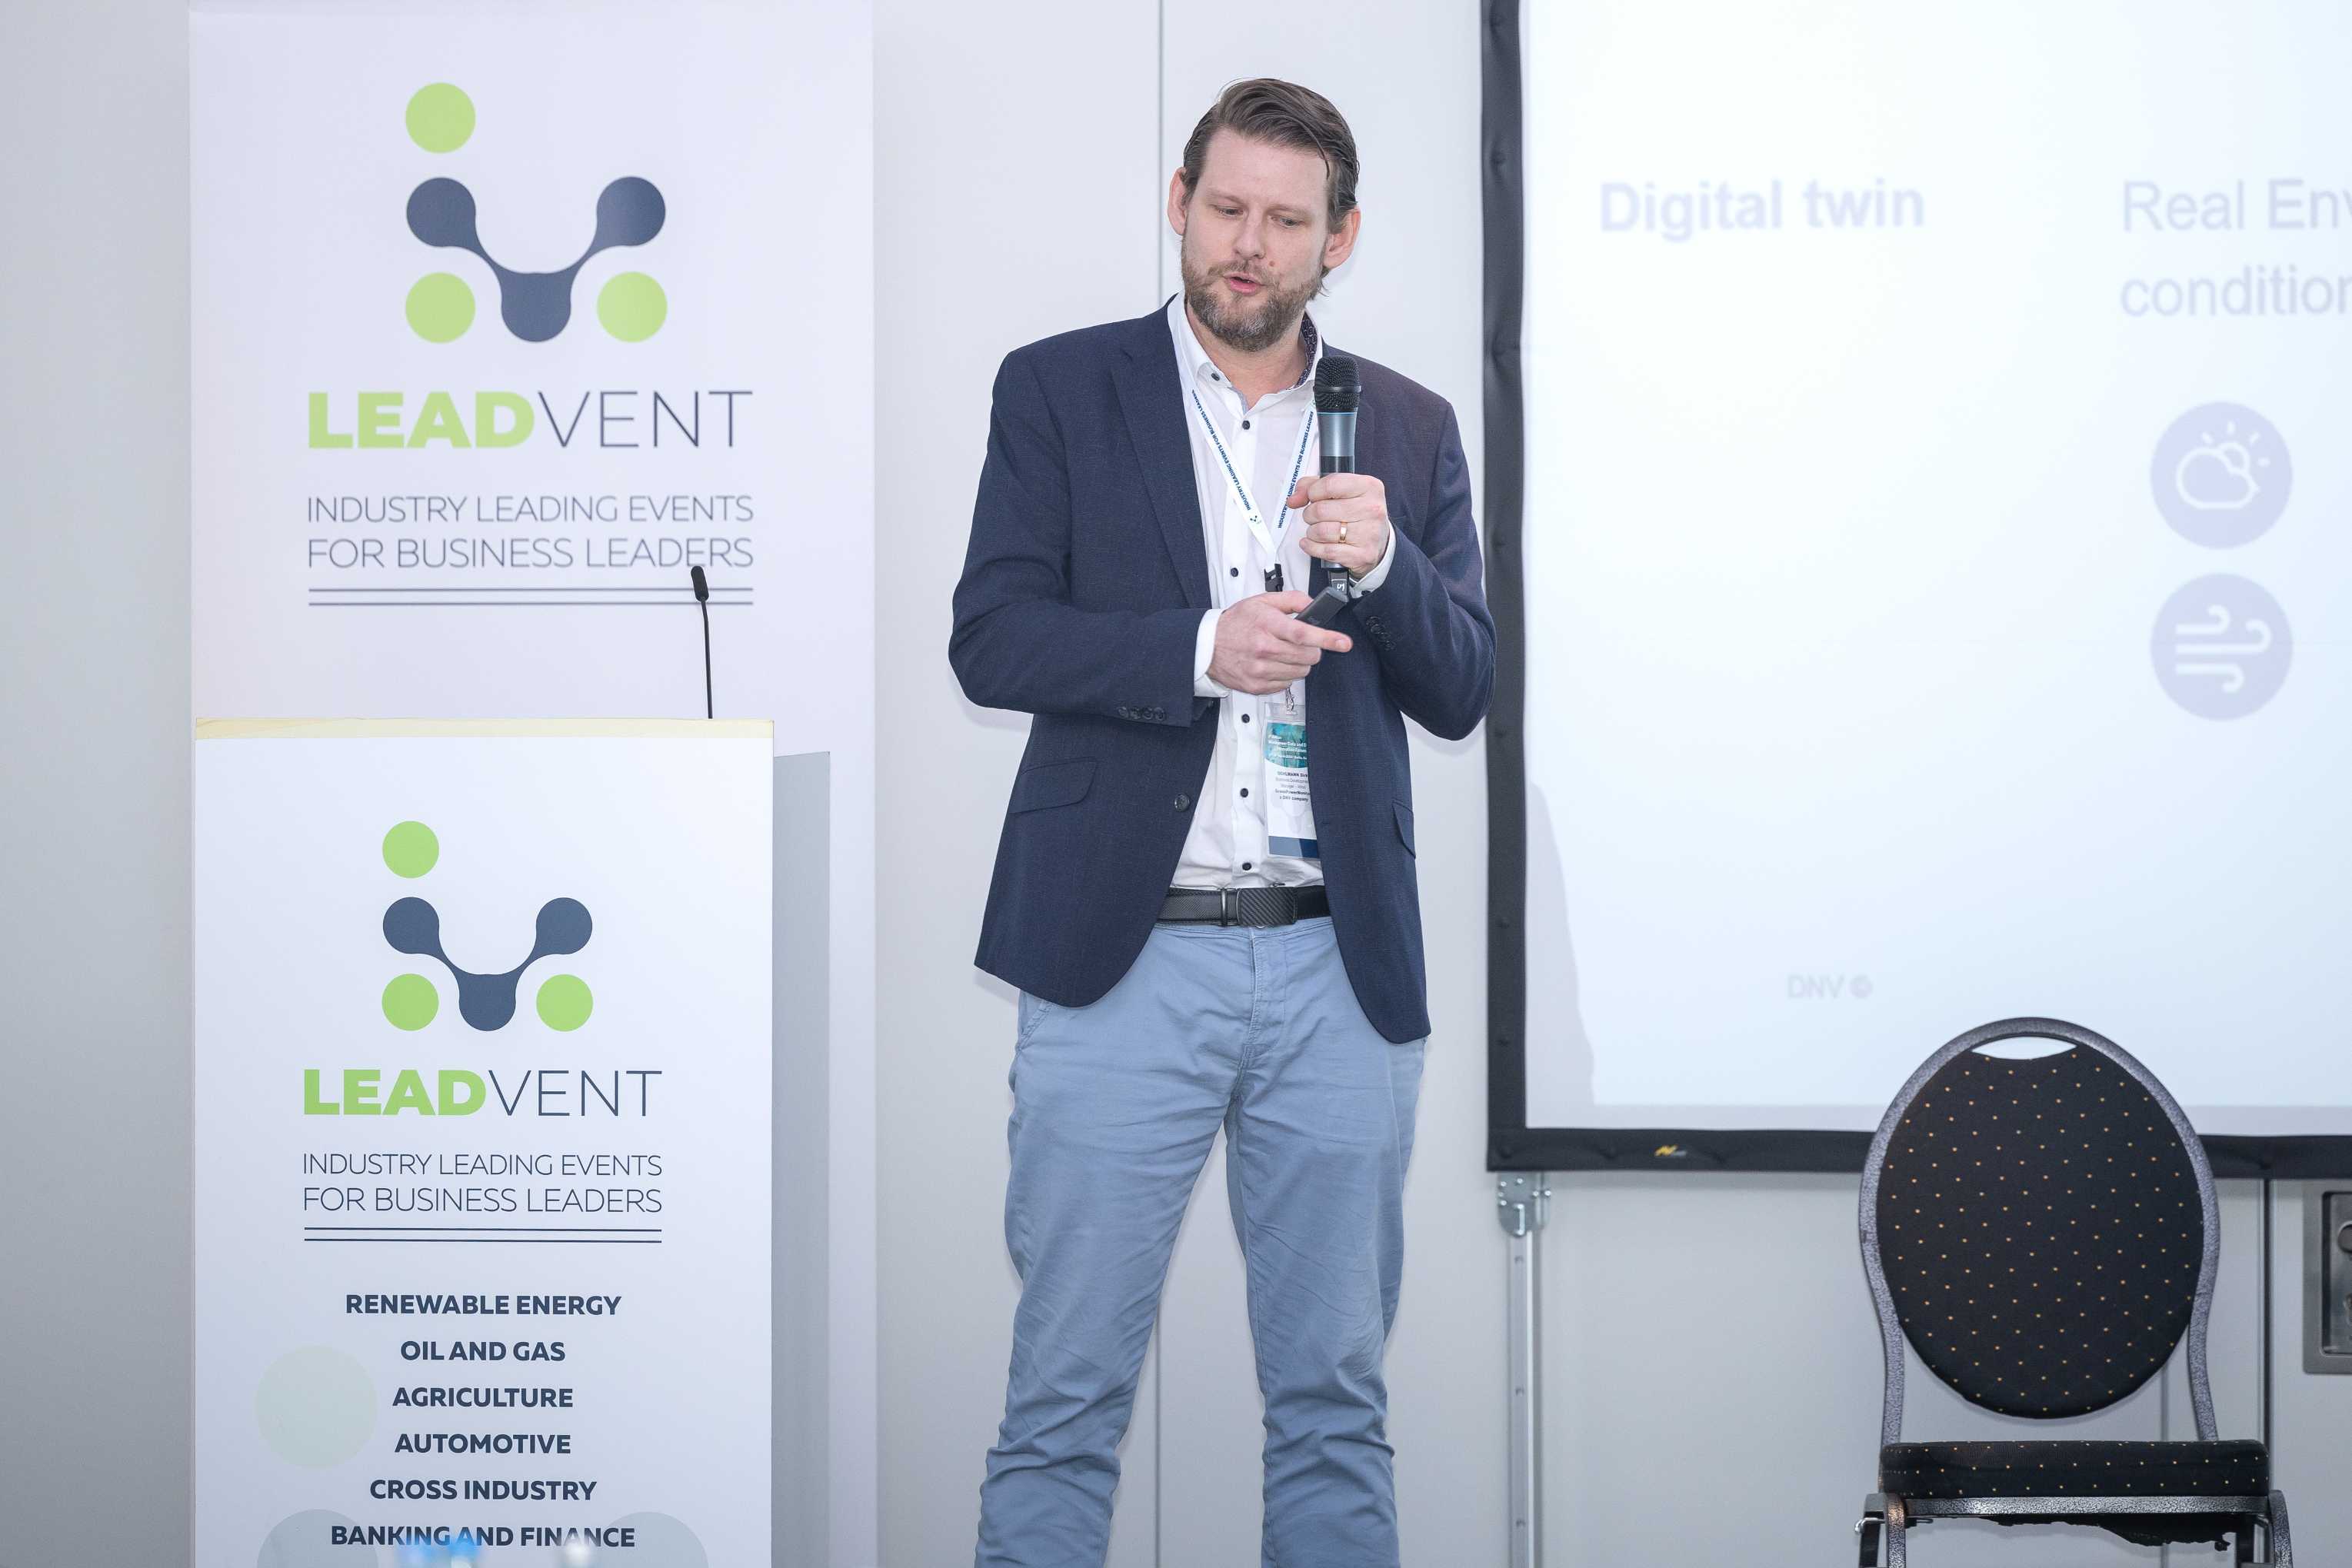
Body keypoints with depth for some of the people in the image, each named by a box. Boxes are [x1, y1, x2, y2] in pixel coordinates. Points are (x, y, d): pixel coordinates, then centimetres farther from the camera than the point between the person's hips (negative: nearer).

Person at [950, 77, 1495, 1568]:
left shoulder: (1410, 429, 11)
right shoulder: (1060, 392, 4)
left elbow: (1463, 691, 7)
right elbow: (992, 638, -4)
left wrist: (1384, 561, -12)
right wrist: (1197, 648, -17)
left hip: (1340, 968, 3)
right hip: (1125, 957, -2)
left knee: (1337, 1398, 9)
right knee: (1066, 1394, 0)